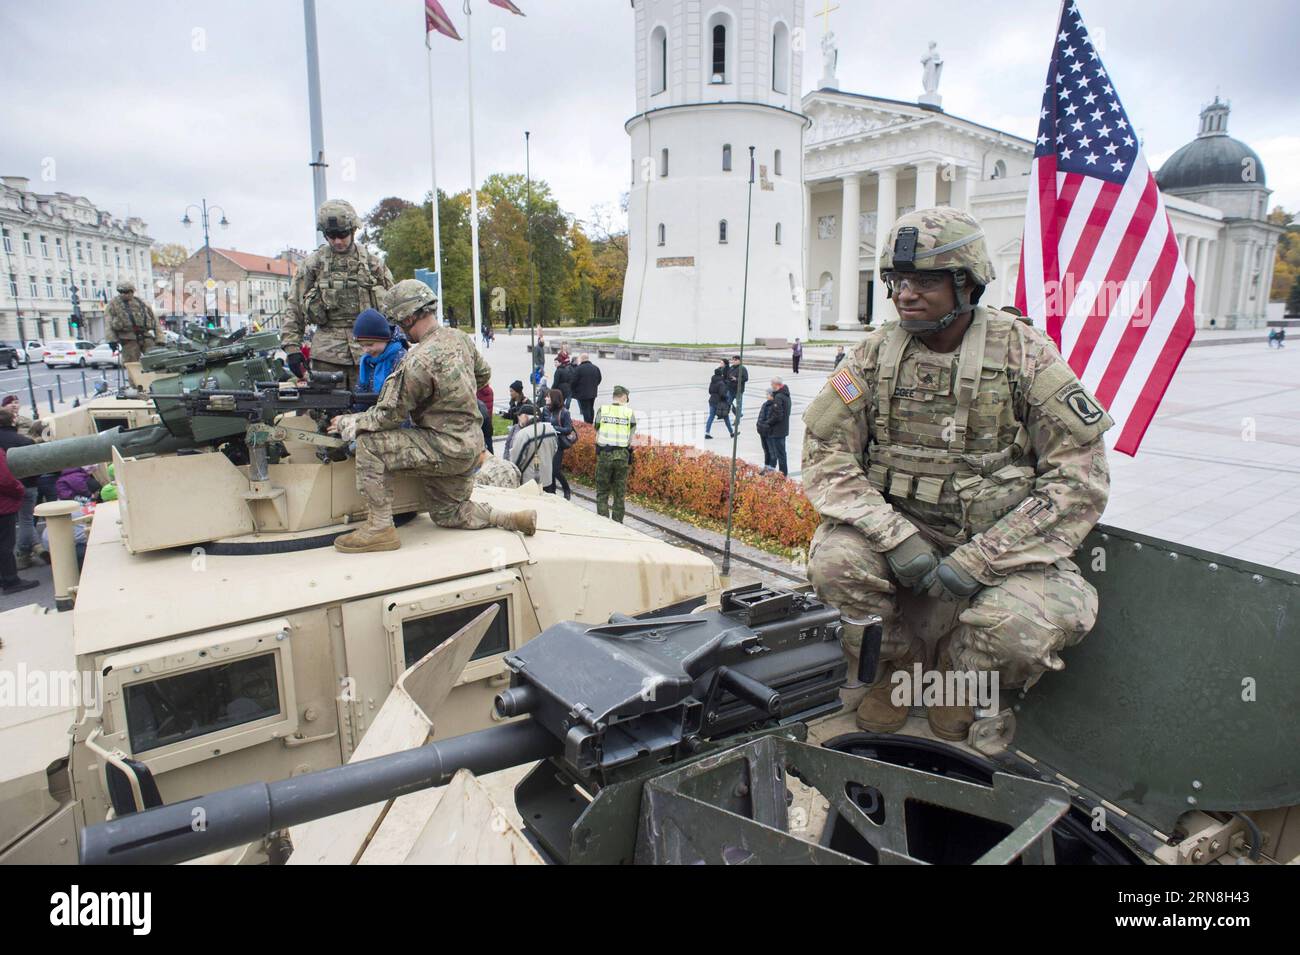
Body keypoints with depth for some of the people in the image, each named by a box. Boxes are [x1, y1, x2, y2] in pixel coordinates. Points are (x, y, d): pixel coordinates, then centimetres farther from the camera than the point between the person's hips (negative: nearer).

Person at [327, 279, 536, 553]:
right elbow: (483, 374, 21)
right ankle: (513, 518, 12)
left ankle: (380, 529, -9)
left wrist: (347, 423, -1)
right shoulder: (460, 338, 3)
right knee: (446, 514, 22)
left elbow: (389, 415, -16)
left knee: (369, 443, -11)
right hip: (471, 445, 9)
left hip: (447, 448, -9)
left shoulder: (419, 361, -23)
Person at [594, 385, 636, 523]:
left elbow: (597, 435, 1)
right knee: (619, 493, 10)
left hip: (604, 454, 0)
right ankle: (617, 523, 14)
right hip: (622, 455, 0)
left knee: (602, 492, 8)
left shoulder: (603, 410, 1)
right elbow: (631, 438, -2)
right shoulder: (629, 412, -1)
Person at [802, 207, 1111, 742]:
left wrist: (978, 559, -20)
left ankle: (962, 678, 9)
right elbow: (825, 451, -7)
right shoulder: (875, 355, -1)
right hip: (902, 534, 2)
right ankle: (895, 668, 5)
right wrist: (895, 536, -22)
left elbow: (1081, 478, -12)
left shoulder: (1025, 355, -8)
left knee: (1023, 623, -30)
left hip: (1001, 548, -1)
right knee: (835, 559, -27)